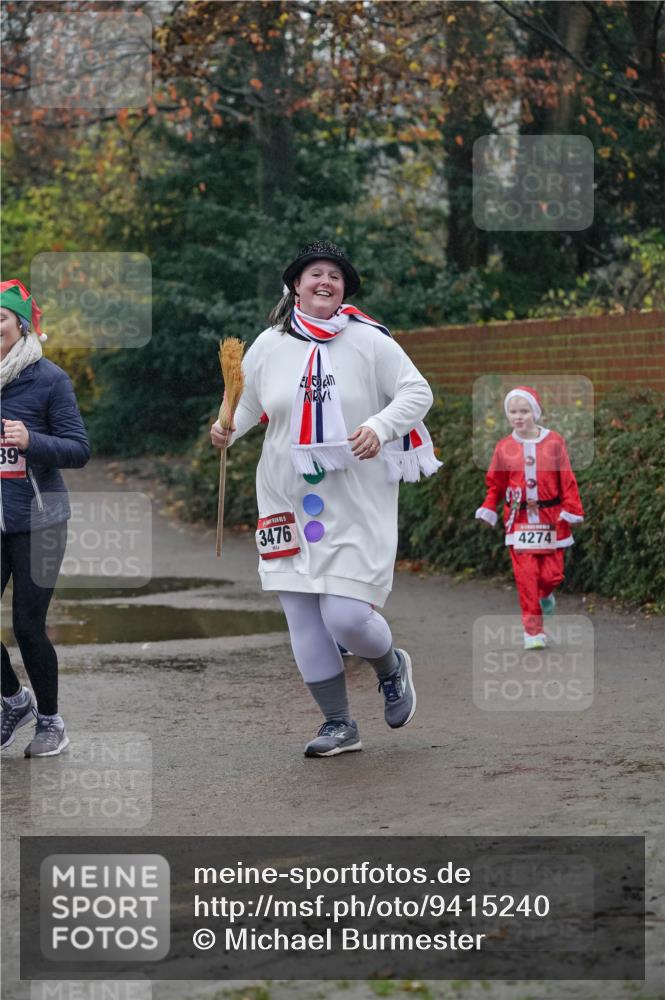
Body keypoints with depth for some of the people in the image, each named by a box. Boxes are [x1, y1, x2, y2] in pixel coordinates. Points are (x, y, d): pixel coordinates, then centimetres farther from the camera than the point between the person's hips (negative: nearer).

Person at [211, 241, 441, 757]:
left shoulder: (369, 341, -4)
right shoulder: (269, 346, 5)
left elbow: (418, 391, -2)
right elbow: (245, 405, 14)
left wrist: (381, 426, -20)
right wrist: (226, 429, -7)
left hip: (357, 505, -4)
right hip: (288, 501, 4)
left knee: (346, 616, -11)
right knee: (304, 622, 4)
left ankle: (391, 666, 24)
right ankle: (339, 724, 19)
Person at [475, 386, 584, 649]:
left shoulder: (554, 442, -1)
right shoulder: (504, 448, 2)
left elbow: (567, 480, 1)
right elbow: (495, 484, 11)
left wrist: (571, 510, -4)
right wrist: (488, 509, 0)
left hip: (550, 518, 0)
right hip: (519, 519, 0)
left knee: (552, 573, 1)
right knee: (525, 574, -6)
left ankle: (545, 595, 38)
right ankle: (533, 630, 0)